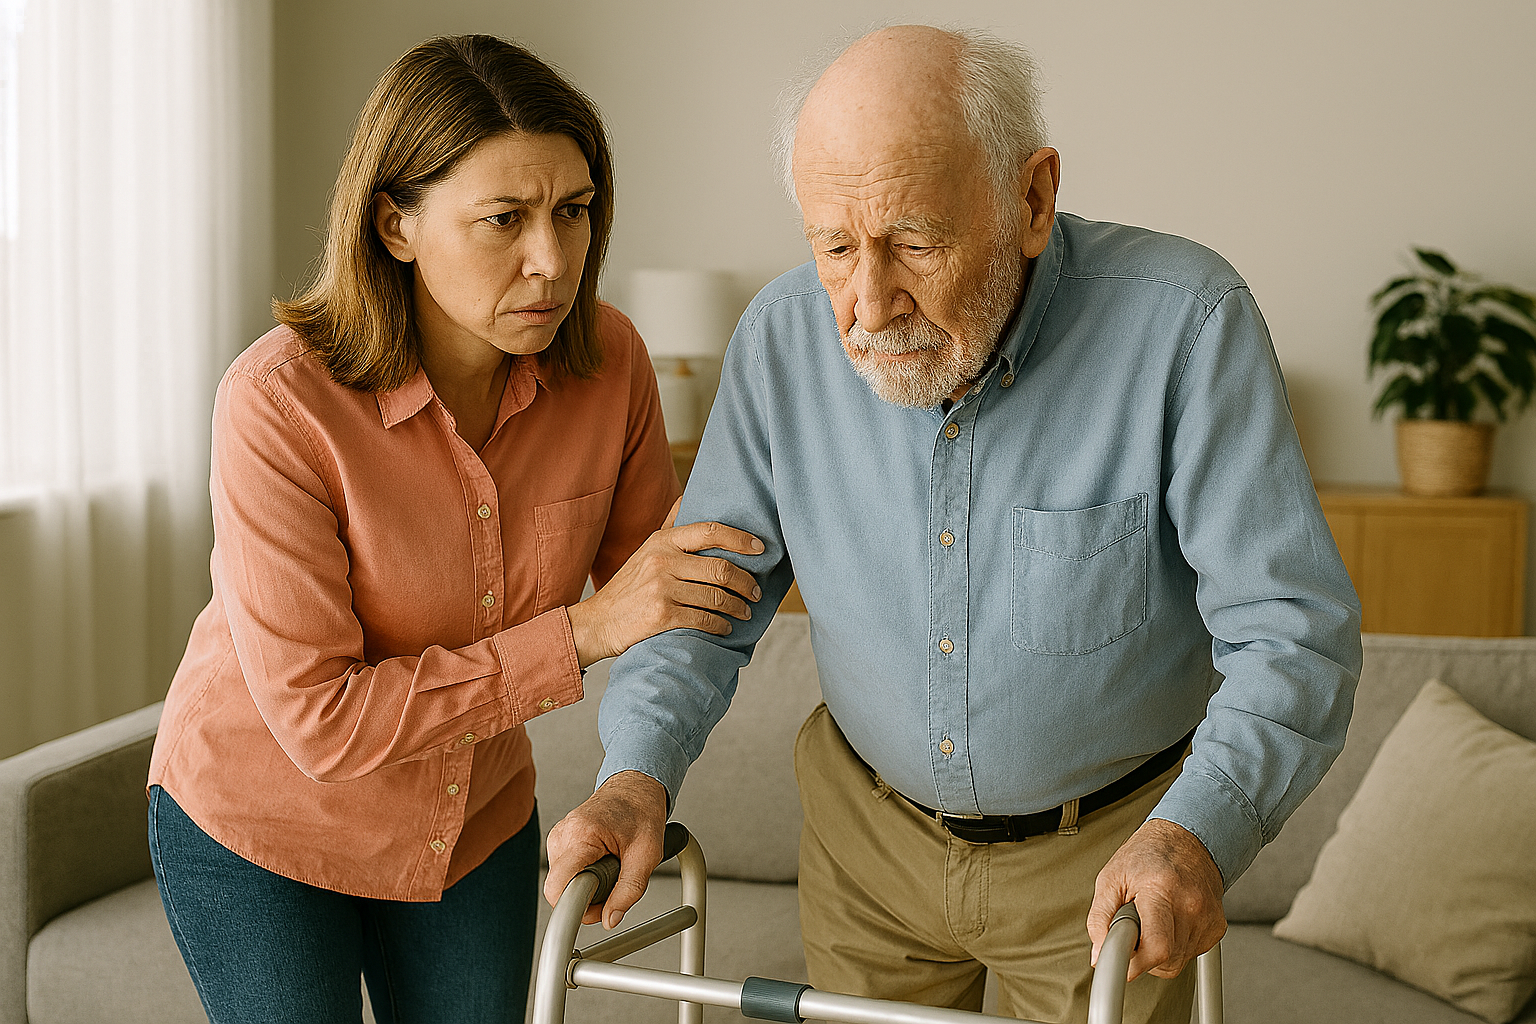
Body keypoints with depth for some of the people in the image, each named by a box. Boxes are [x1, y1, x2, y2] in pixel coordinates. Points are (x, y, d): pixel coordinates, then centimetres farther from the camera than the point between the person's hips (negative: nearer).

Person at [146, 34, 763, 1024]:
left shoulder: (607, 359, -18)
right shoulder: (281, 402, -29)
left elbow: (652, 589, -4)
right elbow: (320, 719, -29)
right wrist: (582, 631, -32)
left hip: (475, 816, 4)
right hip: (259, 815, -3)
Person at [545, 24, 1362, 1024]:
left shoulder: (1183, 321, -24)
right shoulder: (782, 338, -13)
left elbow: (1294, 631, -23)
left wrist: (1196, 830, -39)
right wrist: (638, 774, -22)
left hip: (1106, 855, -2)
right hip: (866, 829, 3)